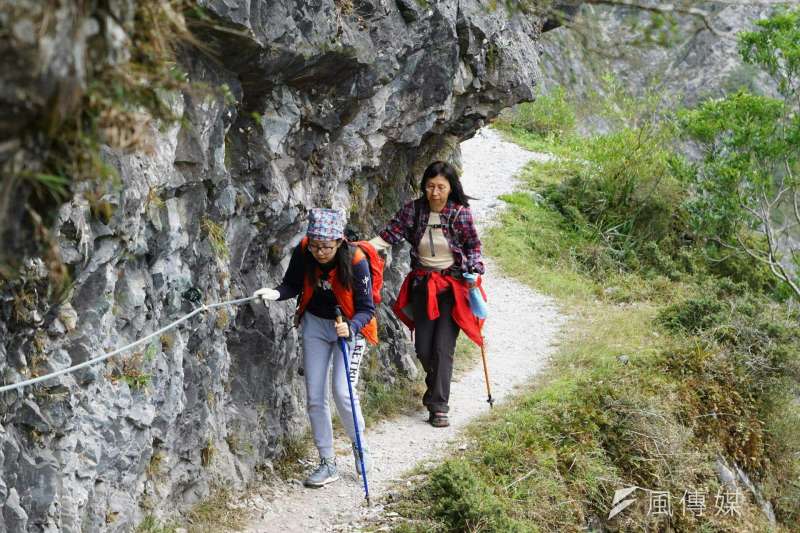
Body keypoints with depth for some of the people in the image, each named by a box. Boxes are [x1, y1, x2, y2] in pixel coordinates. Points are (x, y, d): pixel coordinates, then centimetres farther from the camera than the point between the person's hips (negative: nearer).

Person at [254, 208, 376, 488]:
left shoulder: (355, 261, -28)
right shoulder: (302, 253, -20)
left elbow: (366, 309, -22)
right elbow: (293, 284, -4)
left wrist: (351, 327, -41)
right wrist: (277, 293, -26)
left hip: (351, 327, -4)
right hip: (315, 323, 4)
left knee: (343, 393, -15)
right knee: (314, 397, 2)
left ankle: (359, 445, 13)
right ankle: (328, 464, 14)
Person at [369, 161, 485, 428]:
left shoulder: (461, 213, -10)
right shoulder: (413, 209, -6)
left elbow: (473, 247, 2)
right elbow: (388, 235, -11)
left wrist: (474, 269, -14)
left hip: (453, 285, -3)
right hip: (423, 284, 3)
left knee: (443, 347, -10)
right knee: (423, 348, 7)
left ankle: (438, 406, -3)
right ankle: (437, 384, 38)